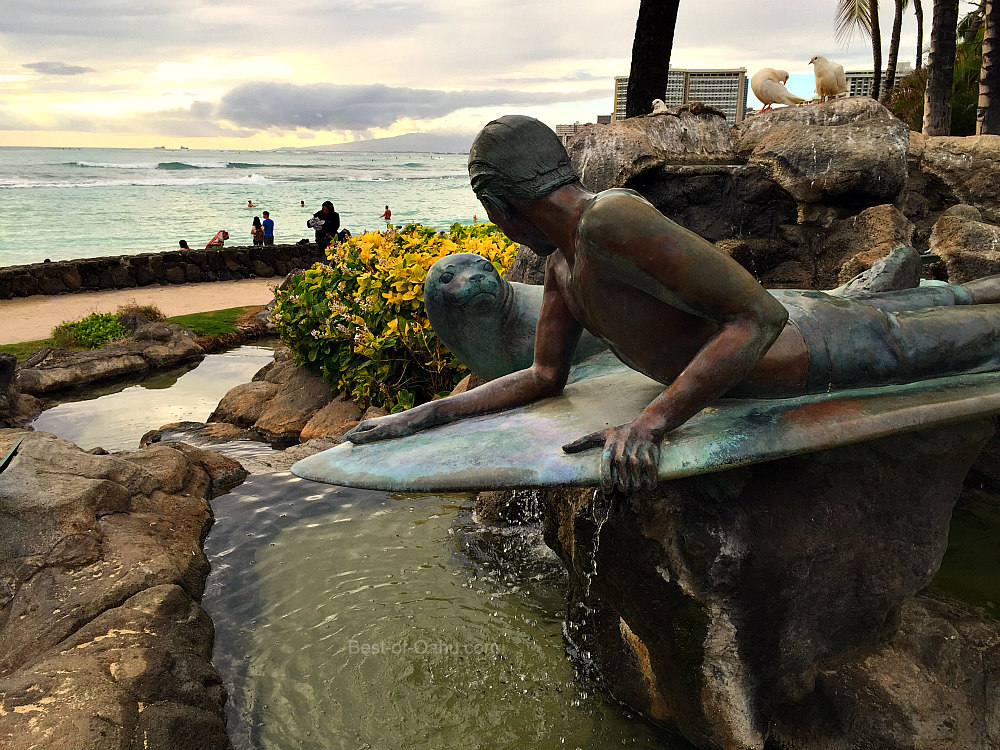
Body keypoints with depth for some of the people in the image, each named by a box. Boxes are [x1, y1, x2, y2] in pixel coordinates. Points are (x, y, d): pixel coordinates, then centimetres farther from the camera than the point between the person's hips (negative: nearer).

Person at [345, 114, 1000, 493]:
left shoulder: (611, 219, -38)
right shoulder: (561, 264, -6)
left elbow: (760, 315, -41)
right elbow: (545, 378, -1)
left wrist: (652, 422, -49)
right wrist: (424, 415, -8)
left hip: (819, 352, -8)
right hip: (786, 320, 8)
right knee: (902, 308, 37)